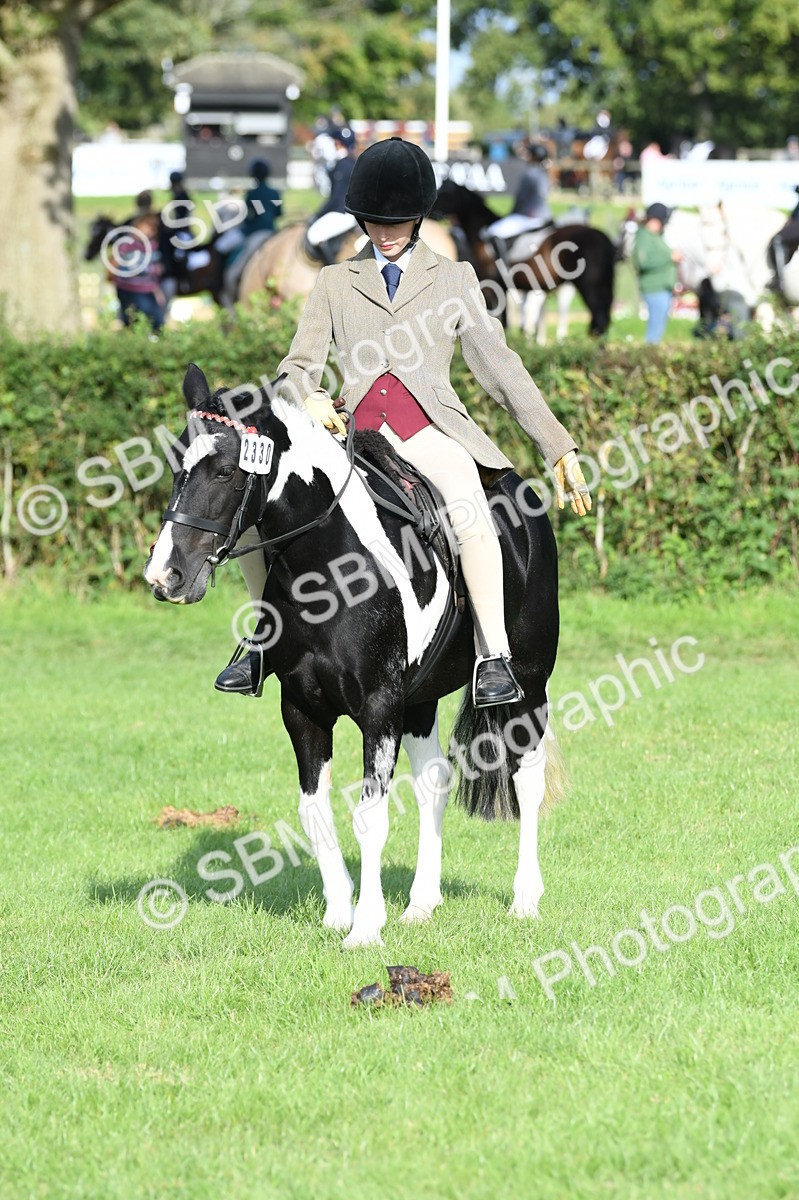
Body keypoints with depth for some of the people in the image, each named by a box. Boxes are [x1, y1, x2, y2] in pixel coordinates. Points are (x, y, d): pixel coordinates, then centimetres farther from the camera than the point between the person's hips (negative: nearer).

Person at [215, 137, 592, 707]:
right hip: (353, 428, 2)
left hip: (428, 426, -2)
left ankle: (494, 658, -39)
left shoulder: (454, 278, 19)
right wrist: (310, 398, -15)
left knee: (469, 503, -36)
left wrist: (561, 448, 8)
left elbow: (498, 363, 15)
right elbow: (298, 367, 11)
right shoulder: (336, 282, 21)